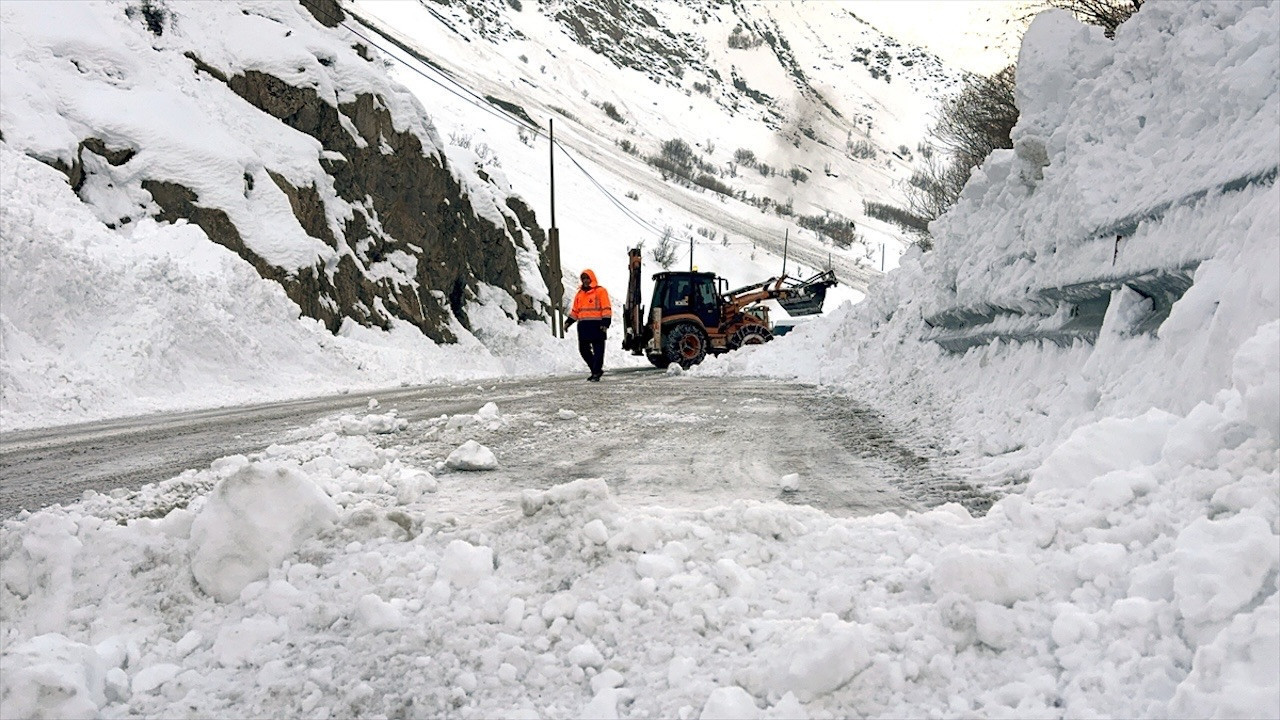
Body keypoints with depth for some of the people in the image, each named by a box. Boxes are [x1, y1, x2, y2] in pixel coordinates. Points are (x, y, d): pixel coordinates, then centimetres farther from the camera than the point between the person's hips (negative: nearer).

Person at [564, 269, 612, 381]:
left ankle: (596, 373, -3)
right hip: (583, 326, 6)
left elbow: (606, 309, -6)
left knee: (598, 350, -6)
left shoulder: (600, 291, 0)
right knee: (583, 350, 6)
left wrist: (605, 323, -15)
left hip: (597, 325, -6)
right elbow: (575, 311, 24)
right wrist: (568, 322, 13)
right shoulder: (580, 293, 19)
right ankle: (596, 370, 19)